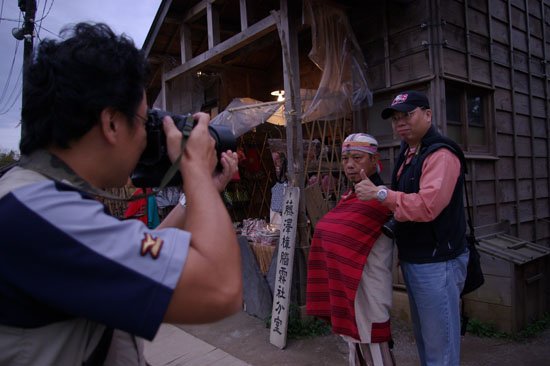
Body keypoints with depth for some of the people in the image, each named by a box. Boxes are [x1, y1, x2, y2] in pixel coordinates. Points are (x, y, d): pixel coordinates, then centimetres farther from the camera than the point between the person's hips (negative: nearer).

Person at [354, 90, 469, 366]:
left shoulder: (440, 154, -17)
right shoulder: (408, 153, 13)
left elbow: (427, 206, -30)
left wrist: (380, 194, -23)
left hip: (436, 263, -9)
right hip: (413, 260, 9)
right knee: (422, 335, 22)